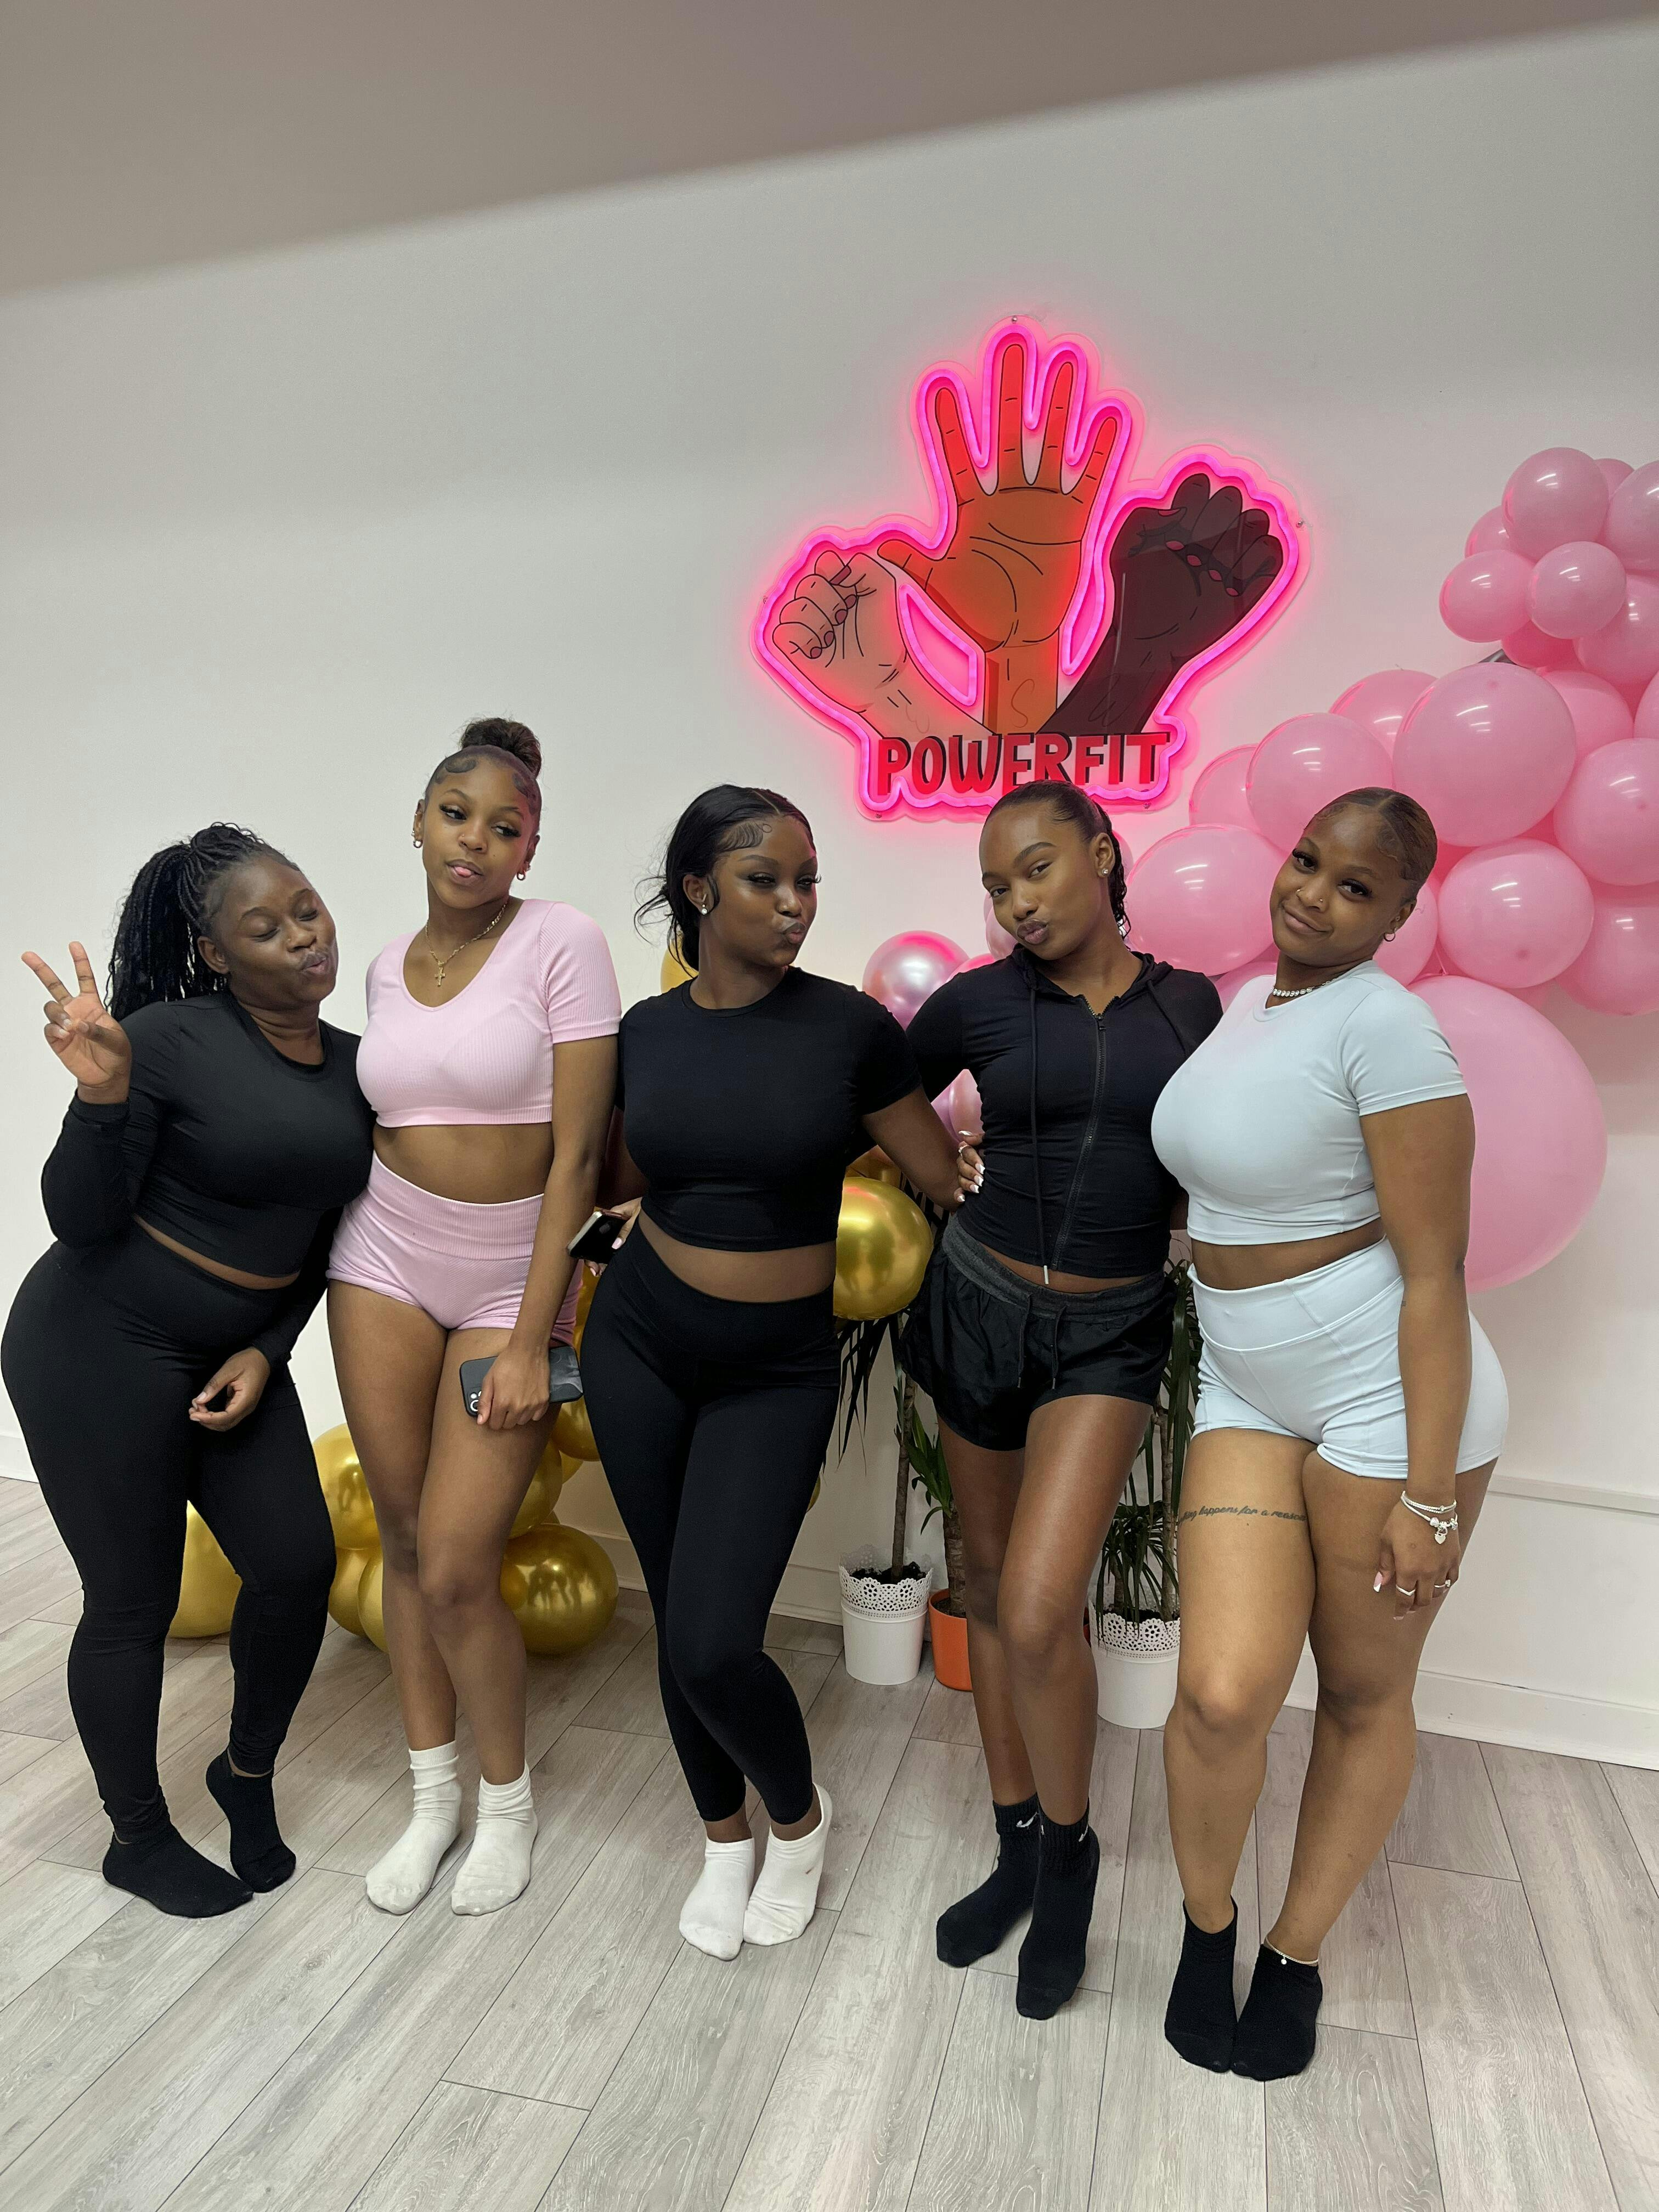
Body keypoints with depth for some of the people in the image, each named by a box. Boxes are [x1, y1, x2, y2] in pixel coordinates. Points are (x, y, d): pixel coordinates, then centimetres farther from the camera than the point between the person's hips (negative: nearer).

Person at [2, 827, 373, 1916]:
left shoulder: (353, 1068, 1)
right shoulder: (169, 1040, -18)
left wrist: (265, 1354, -1)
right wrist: (102, 1093, -32)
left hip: (235, 1353, 6)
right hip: (100, 1349, -6)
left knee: (299, 1563, 4)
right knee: (134, 1602, 7)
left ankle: (249, 1773, 33)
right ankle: (139, 1838, 32)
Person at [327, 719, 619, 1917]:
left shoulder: (562, 940, -11)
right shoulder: (390, 965, 6)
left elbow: (577, 1151, -14)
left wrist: (529, 1339, -15)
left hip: (514, 1276, -5)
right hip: (384, 1260, 5)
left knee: (456, 1570, -5)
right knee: (402, 1537, 11)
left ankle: (508, 1799, 24)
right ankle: (432, 1794, 32)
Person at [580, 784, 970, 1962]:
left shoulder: (849, 1026, -11)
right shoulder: (649, 1029, -1)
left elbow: (951, 1180, -4)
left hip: (777, 1368, -3)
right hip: (640, 1339, 3)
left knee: (713, 1646, -8)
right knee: (678, 1621, 12)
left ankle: (801, 1816, 27)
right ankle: (726, 1839, 40)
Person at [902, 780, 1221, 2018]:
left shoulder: (1188, 1005, 0)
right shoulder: (978, 1002, -4)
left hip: (1112, 1333, -1)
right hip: (979, 1306, 2)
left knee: (1039, 1607, -14)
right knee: (989, 1588, 12)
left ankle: (1070, 1853, 16)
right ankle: (1018, 1849, 35)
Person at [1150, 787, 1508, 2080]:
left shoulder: (1384, 1023, -15)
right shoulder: (1252, 1002, 8)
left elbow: (1436, 1274, -16)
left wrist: (1430, 1496, -15)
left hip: (1389, 1395, -5)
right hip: (1248, 1391, 5)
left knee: (1365, 1694, 11)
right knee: (1225, 1689, -7)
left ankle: (1298, 1957, 34)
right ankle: (1208, 1923, 23)